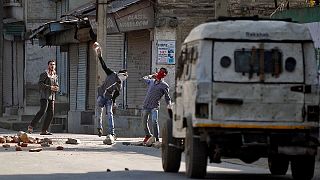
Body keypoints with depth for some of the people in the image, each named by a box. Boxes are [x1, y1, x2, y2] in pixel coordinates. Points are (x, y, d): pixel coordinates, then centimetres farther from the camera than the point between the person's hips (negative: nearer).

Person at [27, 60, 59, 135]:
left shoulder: (55, 76, 19)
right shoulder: (44, 74, -3)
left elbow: (57, 86, 24)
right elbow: (40, 83, -13)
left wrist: (56, 88, -1)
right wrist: (50, 87, -18)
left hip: (52, 97, 7)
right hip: (45, 96, -7)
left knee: (50, 113, -2)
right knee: (43, 111, -21)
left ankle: (44, 130, -3)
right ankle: (31, 126, -16)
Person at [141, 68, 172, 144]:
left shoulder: (164, 85, 1)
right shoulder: (151, 82, 15)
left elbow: (167, 97, 3)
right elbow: (144, 78, 35)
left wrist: (169, 104, -13)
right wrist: (151, 76, 23)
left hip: (154, 106, -5)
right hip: (146, 106, 5)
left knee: (154, 121, -22)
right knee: (144, 121, 13)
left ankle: (156, 139, -16)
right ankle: (148, 135, 36)